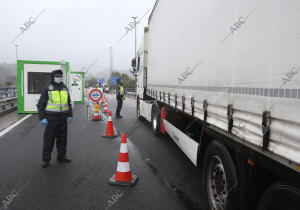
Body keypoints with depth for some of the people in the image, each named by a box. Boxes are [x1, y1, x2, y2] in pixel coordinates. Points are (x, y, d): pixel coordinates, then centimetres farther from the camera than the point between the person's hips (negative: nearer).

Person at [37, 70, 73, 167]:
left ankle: (62, 156, 26)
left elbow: (68, 103, 18)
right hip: (51, 118, -5)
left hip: (63, 118, 5)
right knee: (49, 139, -1)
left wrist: (69, 115, 10)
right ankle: (46, 159, 10)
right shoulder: (47, 88, -3)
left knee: (62, 138, 12)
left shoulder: (64, 88, 12)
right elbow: (41, 104, -4)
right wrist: (42, 118, -12)